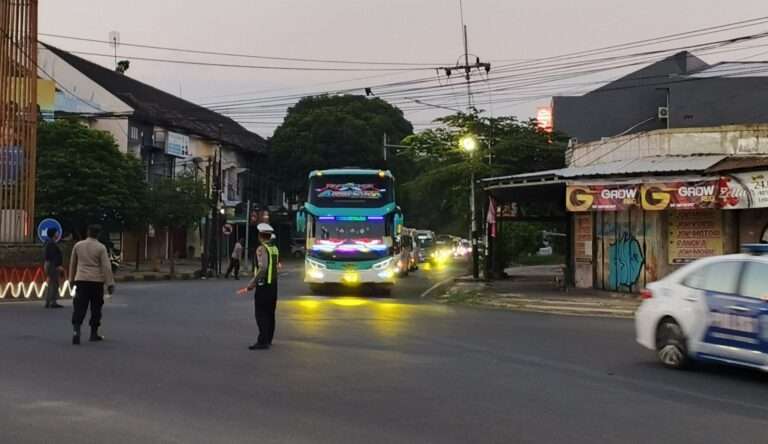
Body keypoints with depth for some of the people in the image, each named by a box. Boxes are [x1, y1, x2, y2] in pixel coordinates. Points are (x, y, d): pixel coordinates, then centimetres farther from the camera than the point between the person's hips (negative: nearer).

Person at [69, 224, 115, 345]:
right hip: (96, 281, -2)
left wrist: (72, 278, 30)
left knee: (79, 307, -2)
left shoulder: (78, 245, 6)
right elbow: (106, 267, -9)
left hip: (81, 280, 2)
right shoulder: (101, 248, -5)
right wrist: (110, 284, -6)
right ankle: (94, 333, 13)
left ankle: (76, 330, -21)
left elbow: (72, 263, 16)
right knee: (96, 308, 8)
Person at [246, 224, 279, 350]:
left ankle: (263, 341, -11)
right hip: (273, 283, 9)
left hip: (263, 285, -9)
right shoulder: (274, 248, 10)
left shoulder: (262, 249, -15)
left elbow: (263, 267, -26)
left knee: (261, 314, -7)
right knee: (270, 313, 13)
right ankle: (268, 339, 19)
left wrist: (253, 282, -20)